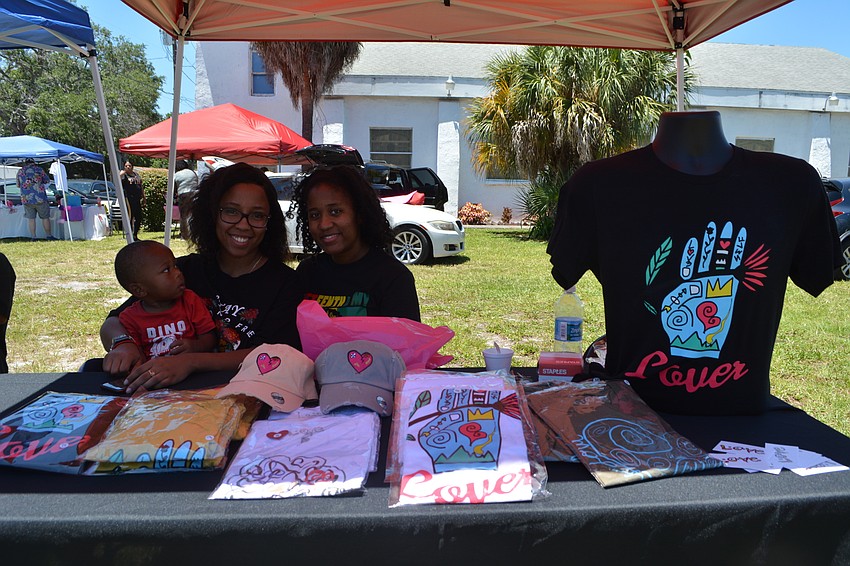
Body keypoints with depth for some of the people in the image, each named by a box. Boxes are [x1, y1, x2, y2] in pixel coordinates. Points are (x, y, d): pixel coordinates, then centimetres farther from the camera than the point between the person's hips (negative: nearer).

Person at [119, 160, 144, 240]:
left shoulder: (136, 174, 17)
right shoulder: (123, 175, 0)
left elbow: (141, 186, 22)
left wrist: (143, 197, 19)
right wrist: (120, 175, -24)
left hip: (138, 199, 6)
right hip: (129, 198, -6)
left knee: (139, 218, 9)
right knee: (130, 217, -6)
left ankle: (135, 235, 20)